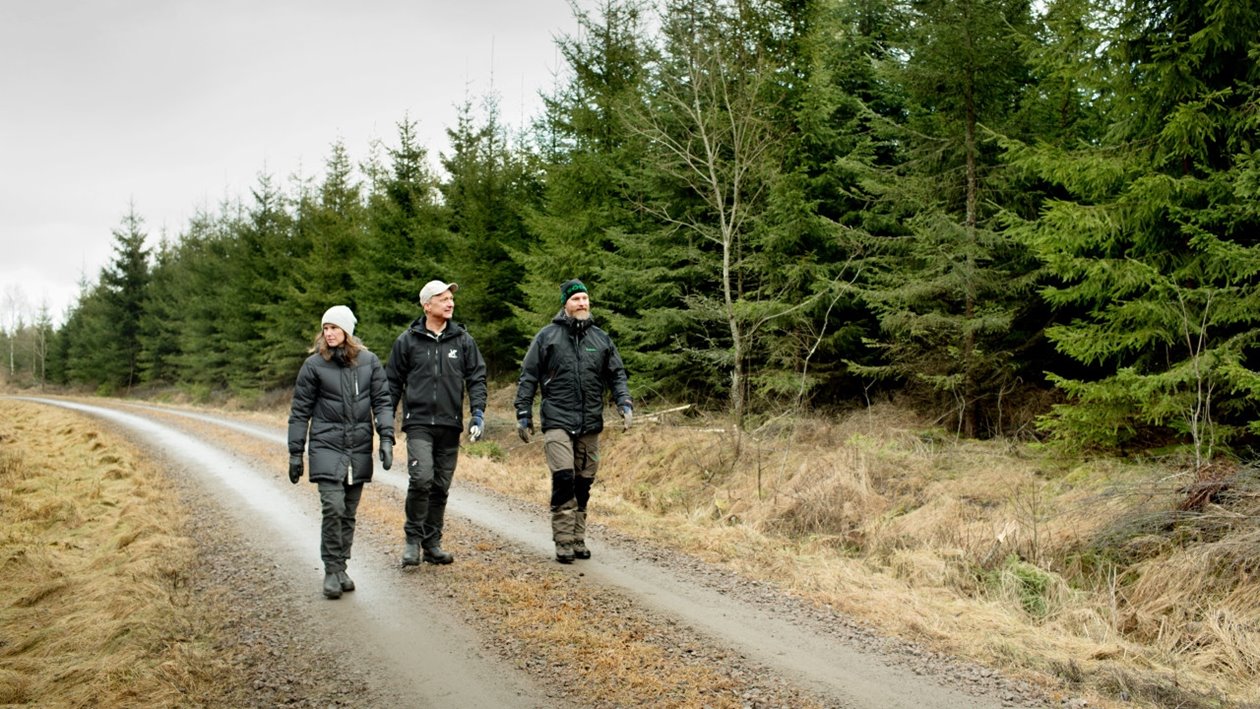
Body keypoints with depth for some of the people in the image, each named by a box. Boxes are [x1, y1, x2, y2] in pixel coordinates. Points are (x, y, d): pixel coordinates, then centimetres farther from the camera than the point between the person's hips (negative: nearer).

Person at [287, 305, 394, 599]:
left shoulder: (369, 361, 3)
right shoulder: (314, 365, -1)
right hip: (326, 446, -2)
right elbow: (300, 411, 3)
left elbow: (382, 401, 5)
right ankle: (332, 571, -2)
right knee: (333, 507, -14)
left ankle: (341, 568, 20)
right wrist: (295, 453, 2)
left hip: (359, 448, 2)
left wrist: (386, 437, -7)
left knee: (349, 513, 9)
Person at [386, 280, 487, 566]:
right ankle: (413, 538, -1)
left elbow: (476, 377, 8)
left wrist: (477, 411, -5)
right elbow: (393, 382, 8)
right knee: (421, 478, -18)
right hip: (418, 423, -3)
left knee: (441, 486, 8)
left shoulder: (463, 339, 7)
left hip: (450, 425, 3)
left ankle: (432, 544, 20)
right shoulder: (408, 341, 2)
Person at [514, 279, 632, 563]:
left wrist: (625, 404, -1)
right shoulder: (547, 336, 2)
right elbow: (528, 377, 4)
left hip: (590, 424, 4)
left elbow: (617, 375, 14)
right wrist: (523, 413, 0)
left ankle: (578, 540, 20)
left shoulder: (601, 338, 11)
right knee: (563, 478, -15)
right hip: (557, 421, -4)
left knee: (583, 484, 9)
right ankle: (564, 542, -6)